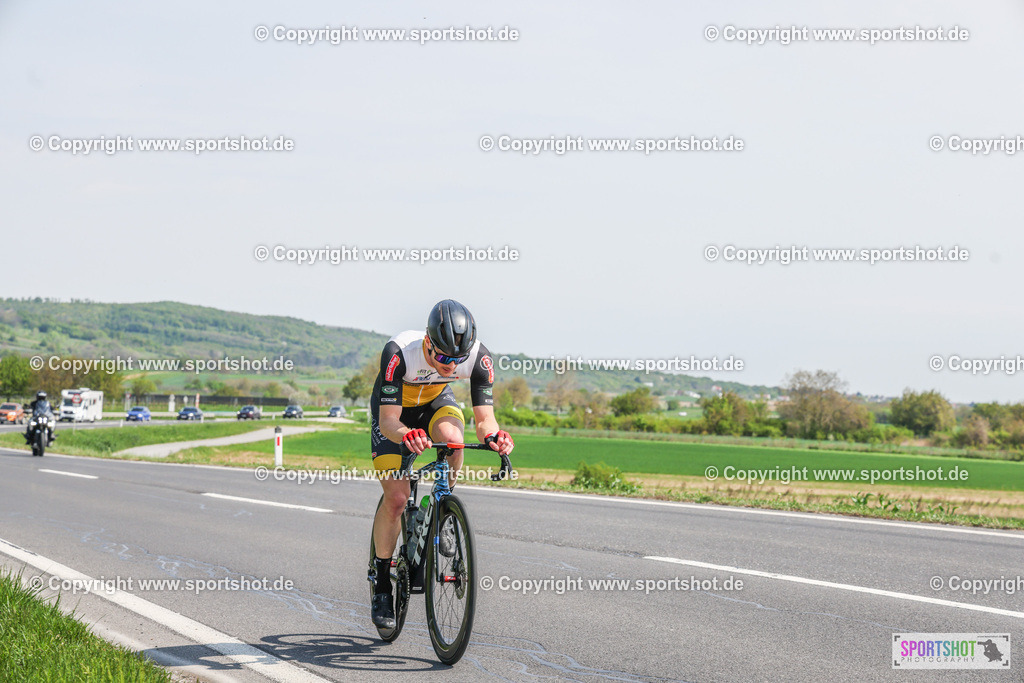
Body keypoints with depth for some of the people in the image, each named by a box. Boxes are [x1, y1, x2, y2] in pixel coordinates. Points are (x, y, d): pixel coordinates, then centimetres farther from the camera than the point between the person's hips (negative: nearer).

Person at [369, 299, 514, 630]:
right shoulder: (399, 352, -38)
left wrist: (493, 435, -51)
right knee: (396, 499, -13)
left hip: (436, 402, 2)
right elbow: (388, 421, -39)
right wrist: (405, 434, -60)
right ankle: (382, 582, 7)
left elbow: (484, 418, -28)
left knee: (452, 437, -34)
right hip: (395, 411, -2)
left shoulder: (479, 357, -31)